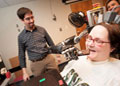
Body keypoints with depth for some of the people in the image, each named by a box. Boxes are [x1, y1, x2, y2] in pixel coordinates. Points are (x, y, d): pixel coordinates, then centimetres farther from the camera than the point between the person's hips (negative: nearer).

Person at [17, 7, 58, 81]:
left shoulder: (42, 30, 2)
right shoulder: (21, 37, 0)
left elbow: (51, 44, 10)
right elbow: (21, 55, 4)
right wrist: (24, 72, 1)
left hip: (49, 59, 1)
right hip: (36, 64, -1)